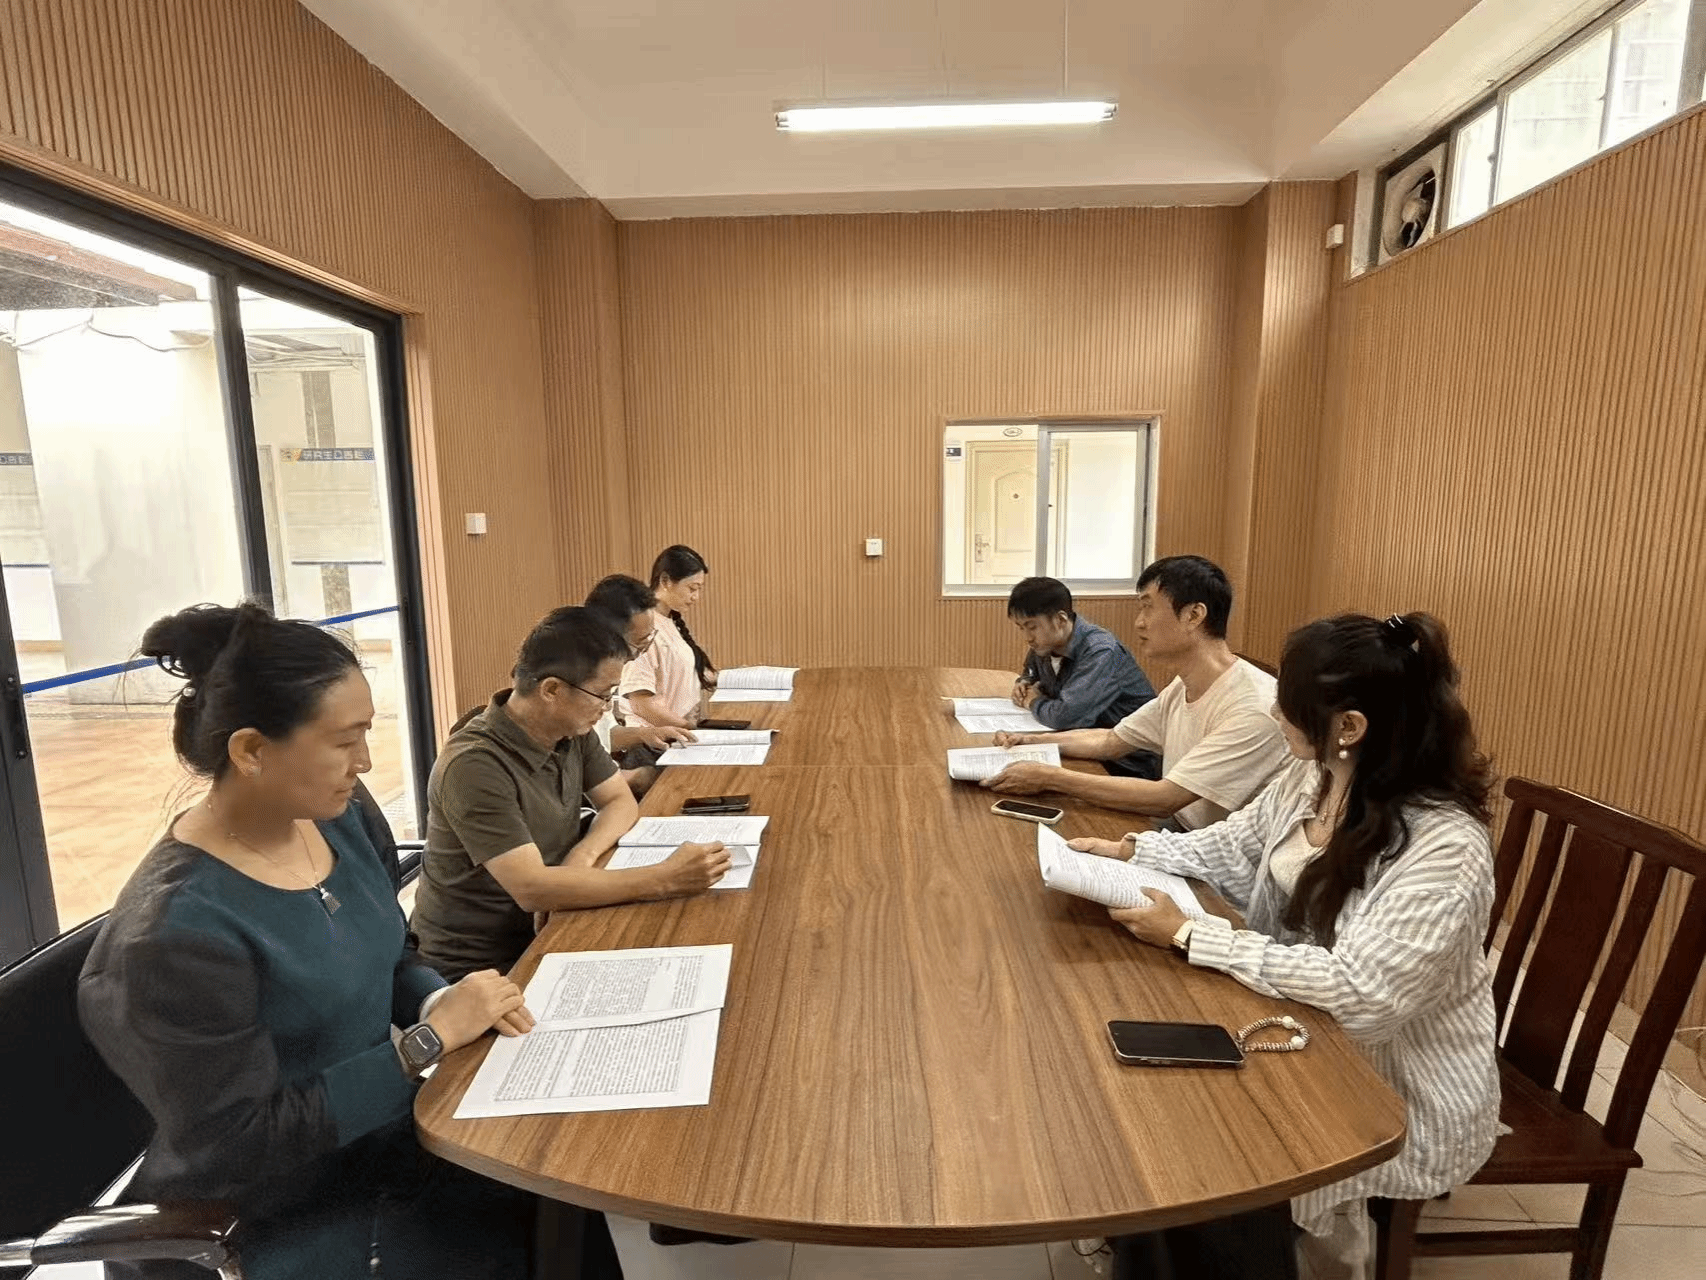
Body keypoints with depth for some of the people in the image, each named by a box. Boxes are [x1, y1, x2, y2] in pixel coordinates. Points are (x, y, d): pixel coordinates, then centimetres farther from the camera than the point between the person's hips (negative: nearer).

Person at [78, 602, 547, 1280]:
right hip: (266, 1225, -6)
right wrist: (433, 1037, -23)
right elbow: (242, 1145, -22)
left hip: (378, 1128, 6)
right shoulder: (174, 932, -27)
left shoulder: (344, 819, -6)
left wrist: (445, 1000, -12)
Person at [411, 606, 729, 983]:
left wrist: (584, 855, -17)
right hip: (480, 966, -7)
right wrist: (665, 879, -32)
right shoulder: (475, 766, -27)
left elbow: (620, 801, 4)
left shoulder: (571, 730, -4)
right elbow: (531, 889, -32)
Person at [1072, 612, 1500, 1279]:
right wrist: (1131, 850, -5)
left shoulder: (1445, 850, -30)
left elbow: (1360, 993, -33)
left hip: (1401, 1088, -6)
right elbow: (1229, 849, 9)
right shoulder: (1309, 778, -7)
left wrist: (1190, 936, -30)